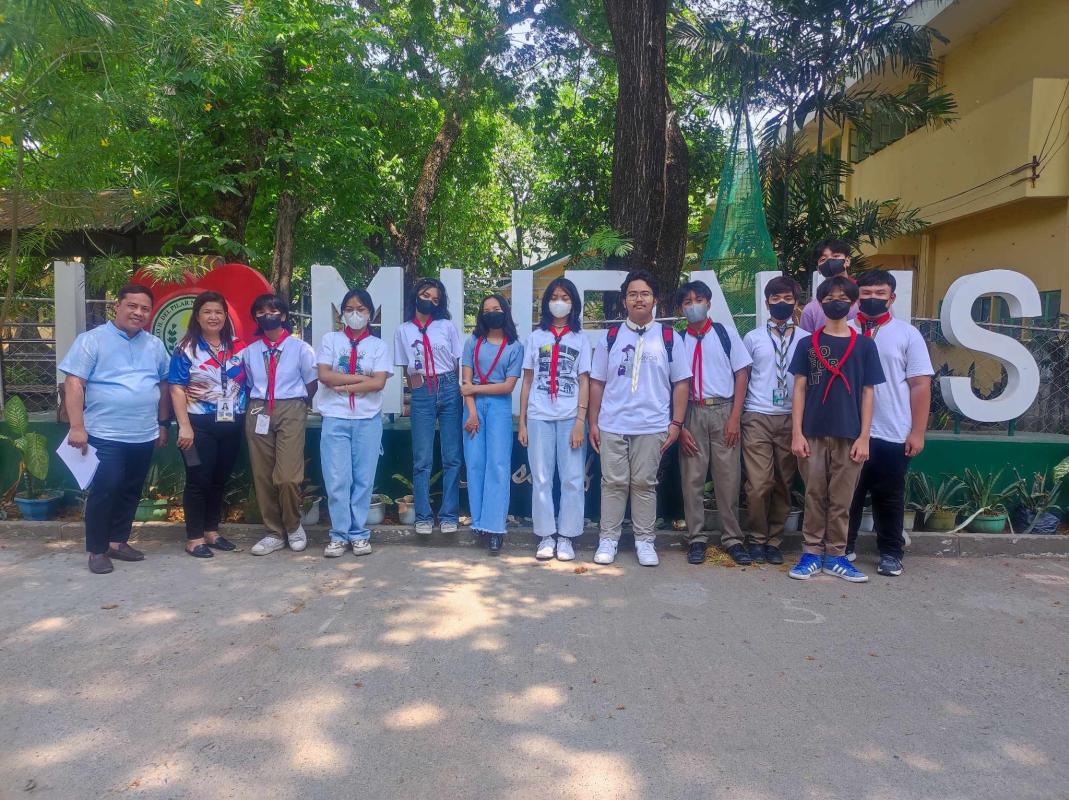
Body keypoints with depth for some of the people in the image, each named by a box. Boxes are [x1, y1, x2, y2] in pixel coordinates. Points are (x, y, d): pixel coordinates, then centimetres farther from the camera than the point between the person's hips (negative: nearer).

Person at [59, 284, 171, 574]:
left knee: (131, 492, 13)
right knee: (105, 490, -5)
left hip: (144, 436, 5)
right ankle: (96, 550, 9)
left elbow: (164, 385, 18)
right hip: (105, 435, -5)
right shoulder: (92, 340, -5)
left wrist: (163, 424, 16)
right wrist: (77, 427, -16)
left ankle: (118, 541, 27)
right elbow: (73, 384, -9)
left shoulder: (155, 345, 10)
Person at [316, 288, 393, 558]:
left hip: (368, 420, 0)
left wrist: (343, 386, -9)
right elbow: (324, 375, -6)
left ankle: (359, 534, 14)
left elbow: (379, 383, -6)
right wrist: (361, 377, -8)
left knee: (363, 479, 4)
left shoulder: (378, 345, 6)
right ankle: (339, 535, 9)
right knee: (337, 480, -1)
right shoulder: (331, 340, 7)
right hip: (335, 419, 0)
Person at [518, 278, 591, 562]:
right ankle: (545, 536, 11)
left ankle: (566, 536, 9)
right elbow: (527, 381, 10)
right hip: (539, 416, 1)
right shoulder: (535, 336, 10)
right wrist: (522, 422, 5)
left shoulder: (580, 339, 8)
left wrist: (580, 421, -7)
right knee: (541, 478, 3)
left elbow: (584, 382, 3)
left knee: (572, 479, -1)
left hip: (570, 417, -1)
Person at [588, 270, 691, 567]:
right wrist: (593, 422, 5)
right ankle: (608, 539, 15)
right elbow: (597, 383, 9)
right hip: (612, 426, 1)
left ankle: (644, 540, 17)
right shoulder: (610, 337, 7)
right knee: (613, 483, 5)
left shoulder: (669, 338, 4)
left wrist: (676, 423, -2)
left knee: (644, 484, 6)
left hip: (652, 427, -1)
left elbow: (680, 383, 4)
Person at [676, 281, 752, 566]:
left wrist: (735, 417, -4)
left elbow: (741, 374, 4)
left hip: (723, 411, 0)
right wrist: (679, 425, -1)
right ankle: (696, 538, 12)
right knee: (692, 478, 1)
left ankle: (733, 538, 12)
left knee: (728, 477, 0)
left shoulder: (726, 333, 6)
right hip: (691, 413, 1)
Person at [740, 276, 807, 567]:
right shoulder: (752, 338, 7)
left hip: (791, 419, 1)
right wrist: (736, 416, 9)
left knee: (783, 485, 5)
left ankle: (774, 540, 19)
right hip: (757, 418, -1)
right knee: (758, 485, -5)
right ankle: (758, 539, 13)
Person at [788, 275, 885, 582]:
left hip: (848, 435, 0)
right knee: (814, 496, 6)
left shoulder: (865, 345, 6)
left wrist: (864, 437, -2)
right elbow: (799, 389, 4)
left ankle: (835, 557, 16)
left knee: (841, 500, 6)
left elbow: (867, 393, 5)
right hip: (814, 433, 0)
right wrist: (796, 433, -4)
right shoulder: (808, 343, 6)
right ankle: (812, 554, 15)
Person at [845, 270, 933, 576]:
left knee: (889, 497, 10)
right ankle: (843, 547, 25)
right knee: (848, 493, 10)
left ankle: (891, 552, 24)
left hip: (893, 435, -1)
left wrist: (917, 432, -6)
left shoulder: (907, 334, 1)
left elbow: (920, 385, -1)